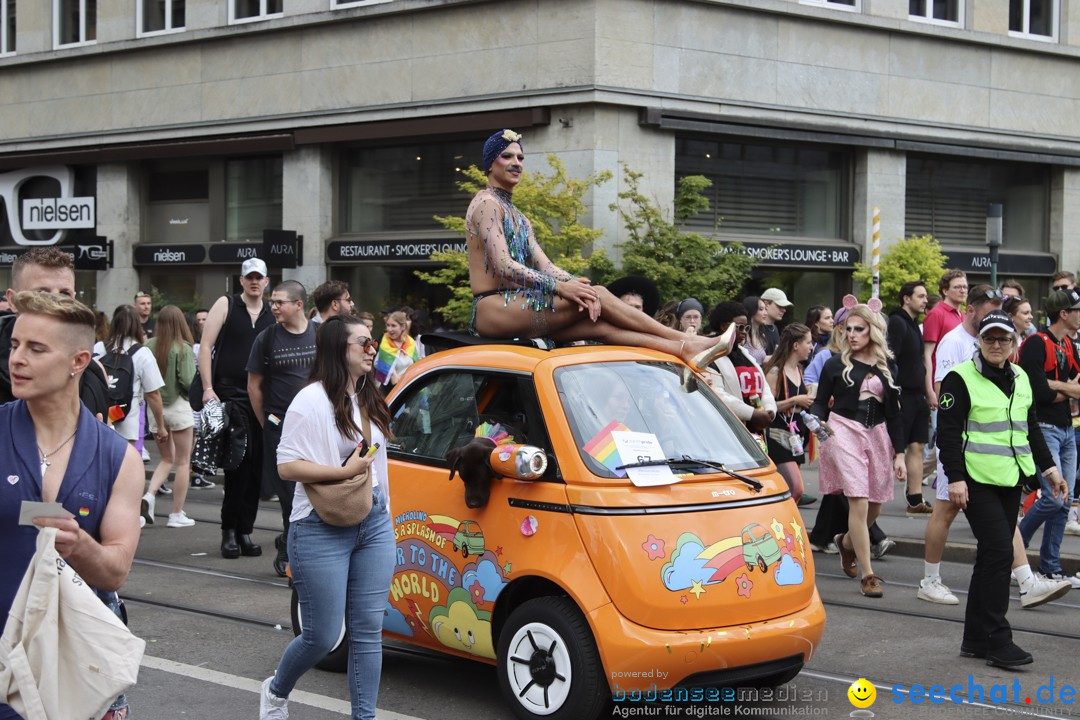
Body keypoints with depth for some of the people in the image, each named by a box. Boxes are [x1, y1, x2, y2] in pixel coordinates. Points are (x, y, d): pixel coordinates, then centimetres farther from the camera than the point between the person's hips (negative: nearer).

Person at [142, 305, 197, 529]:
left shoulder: (149, 346, -5)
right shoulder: (183, 349, -14)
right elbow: (188, 382, -19)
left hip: (154, 407, 4)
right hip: (178, 406, -4)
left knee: (166, 459, 20)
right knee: (183, 462, 8)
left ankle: (150, 495, -4)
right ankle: (177, 514, 9)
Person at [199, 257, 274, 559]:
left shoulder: (272, 314, 12)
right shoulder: (226, 305, 3)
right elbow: (205, 346, -1)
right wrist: (208, 388, -9)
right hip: (229, 394, -4)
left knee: (256, 464, 3)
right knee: (240, 458, -13)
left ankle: (245, 530, 12)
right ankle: (230, 530, -3)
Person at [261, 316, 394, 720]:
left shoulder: (369, 401, 13)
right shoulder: (312, 401, -12)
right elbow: (286, 466, -17)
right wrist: (343, 471, -21)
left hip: (374, 525, 7)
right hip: (322, 531, -7)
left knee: (368, 630, 4)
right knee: (322, 636, 0)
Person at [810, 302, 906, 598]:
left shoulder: (886, 368, 9)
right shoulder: (836, 364, 2)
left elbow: (894, 413, 10)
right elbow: (820, 403, 2)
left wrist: (899, 453, 5)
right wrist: (819, 422, -20)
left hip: (878, 435, 4)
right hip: (845, 432, -4)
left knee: (875, 506, 8)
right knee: (859, 503, -12)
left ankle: (846, 543, 41)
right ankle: (867, 575, -8)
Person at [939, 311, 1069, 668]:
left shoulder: (1020, 379, 14)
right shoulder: (960, 378, -7)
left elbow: (1031, 428, 23)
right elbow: (948, 432, -10)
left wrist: (1047, 467, 17)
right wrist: (955, 478, -17)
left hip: (1011, 480, 7)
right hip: (978, 480, -7)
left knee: (993, 557, 8)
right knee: (998, 552, -14)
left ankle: (975, 638, 14)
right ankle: (997, 639, -11)